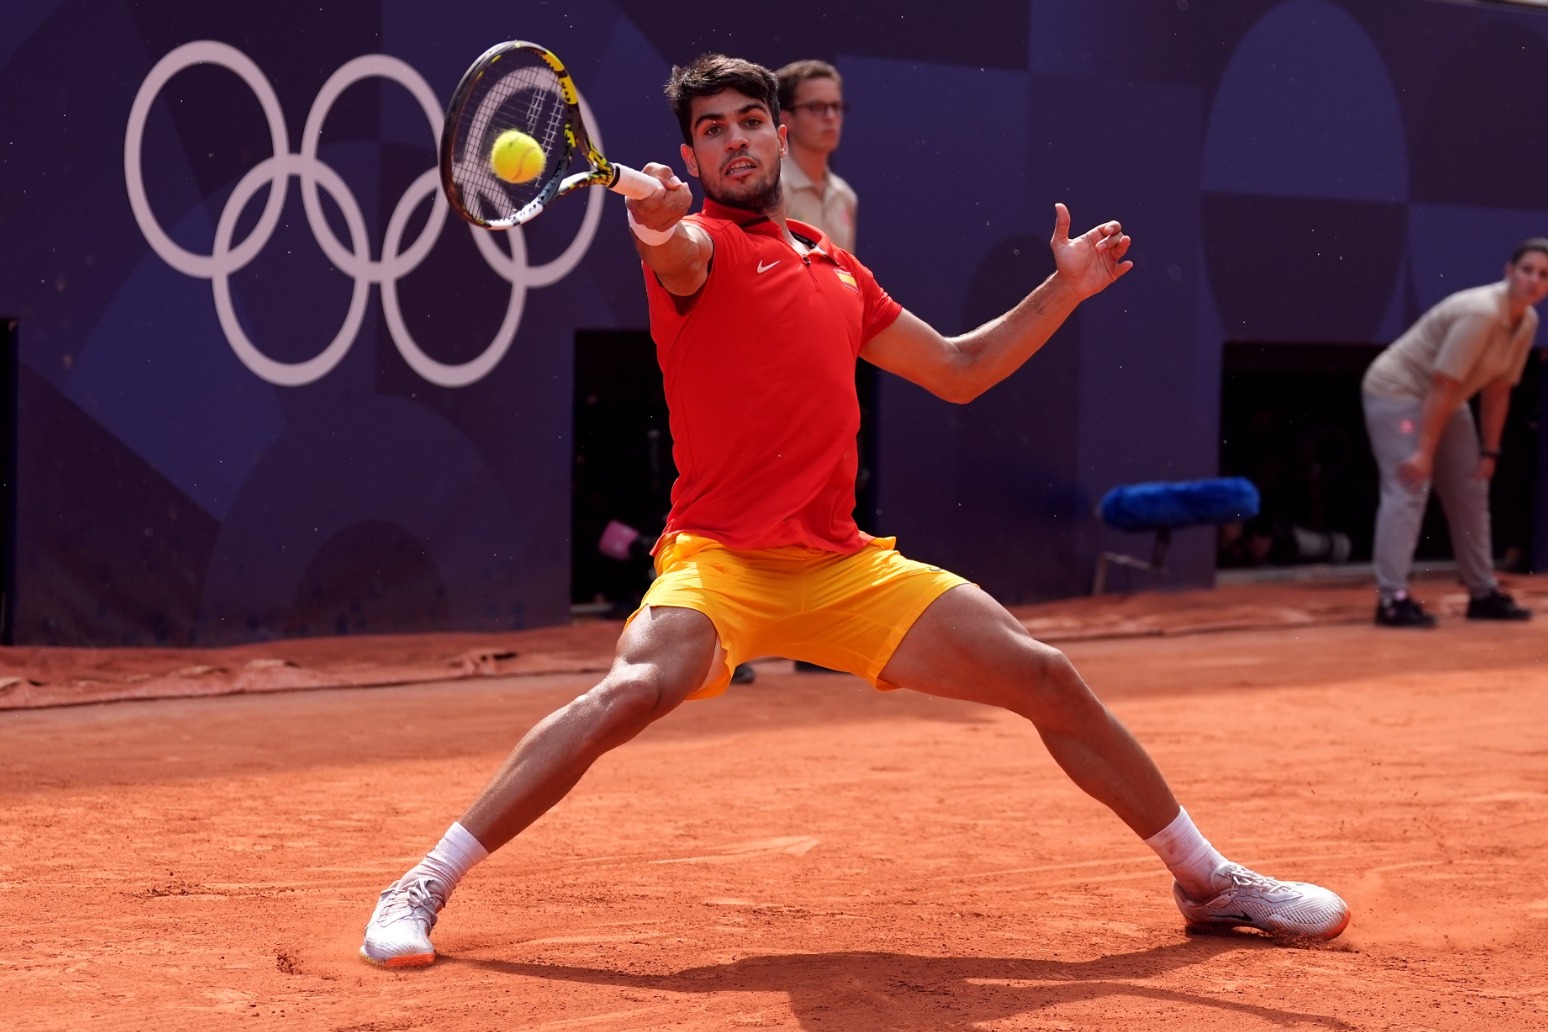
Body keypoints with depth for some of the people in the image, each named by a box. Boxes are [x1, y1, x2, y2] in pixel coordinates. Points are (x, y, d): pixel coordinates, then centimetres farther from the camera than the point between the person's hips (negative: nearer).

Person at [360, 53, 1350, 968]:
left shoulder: (838, 269, 19)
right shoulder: (703, 247, 0)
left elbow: (957, 370, 28)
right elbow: (680, 253, -27)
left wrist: (1063, 291, 20)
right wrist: (659, 224, -51)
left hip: (846, 569, 6)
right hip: (720, 561, -6)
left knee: (1050, 681, 1)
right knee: (636, 689, -34)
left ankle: (1210, 882, 18)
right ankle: (422, 889, -24)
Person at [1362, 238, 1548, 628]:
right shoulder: (1480, 314, -29)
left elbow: (1498, 390, 5)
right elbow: (1442, 386, -29)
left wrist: (1489, 451, 4)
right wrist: (1424, 451, -29)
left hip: (1446, 401, 10)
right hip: (1396, 390, -9)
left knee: (1471, 492, 12)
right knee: (1408, 489, -19)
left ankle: (1483, 593, 21)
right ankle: (1392, 598, -22)